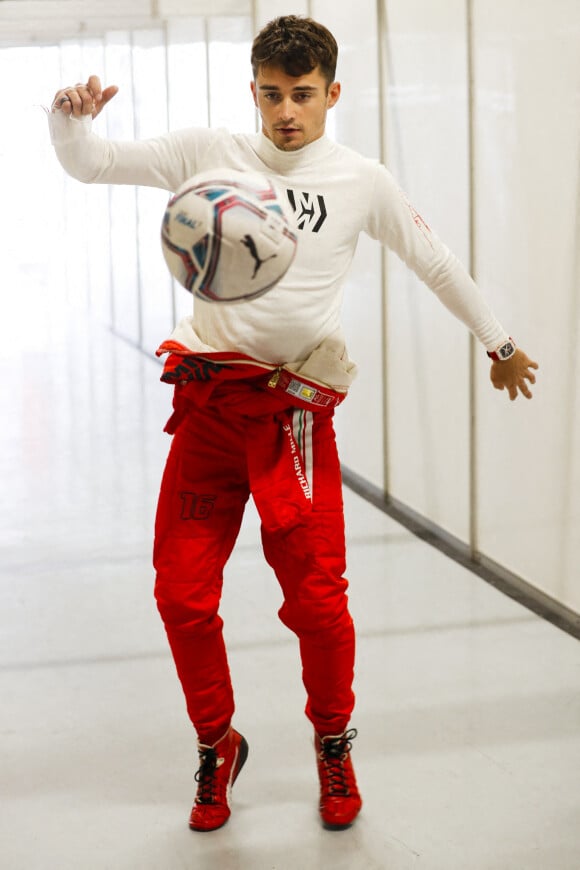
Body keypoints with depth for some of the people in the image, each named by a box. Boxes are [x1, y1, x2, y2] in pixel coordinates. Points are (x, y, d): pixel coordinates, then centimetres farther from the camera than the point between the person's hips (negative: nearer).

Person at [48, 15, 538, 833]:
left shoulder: (361, 181, 6)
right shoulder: (209, 154, 6)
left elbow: (437, 264, 17)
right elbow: (91, 163, 6)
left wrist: (499, 343, 25)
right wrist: (71, 117, -16)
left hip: (294, 408, -1)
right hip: (207, 401, 1)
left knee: (316, 599, -5)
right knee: (182, 593, -1)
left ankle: (334, 743, 24)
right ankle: (218, 746, 24)